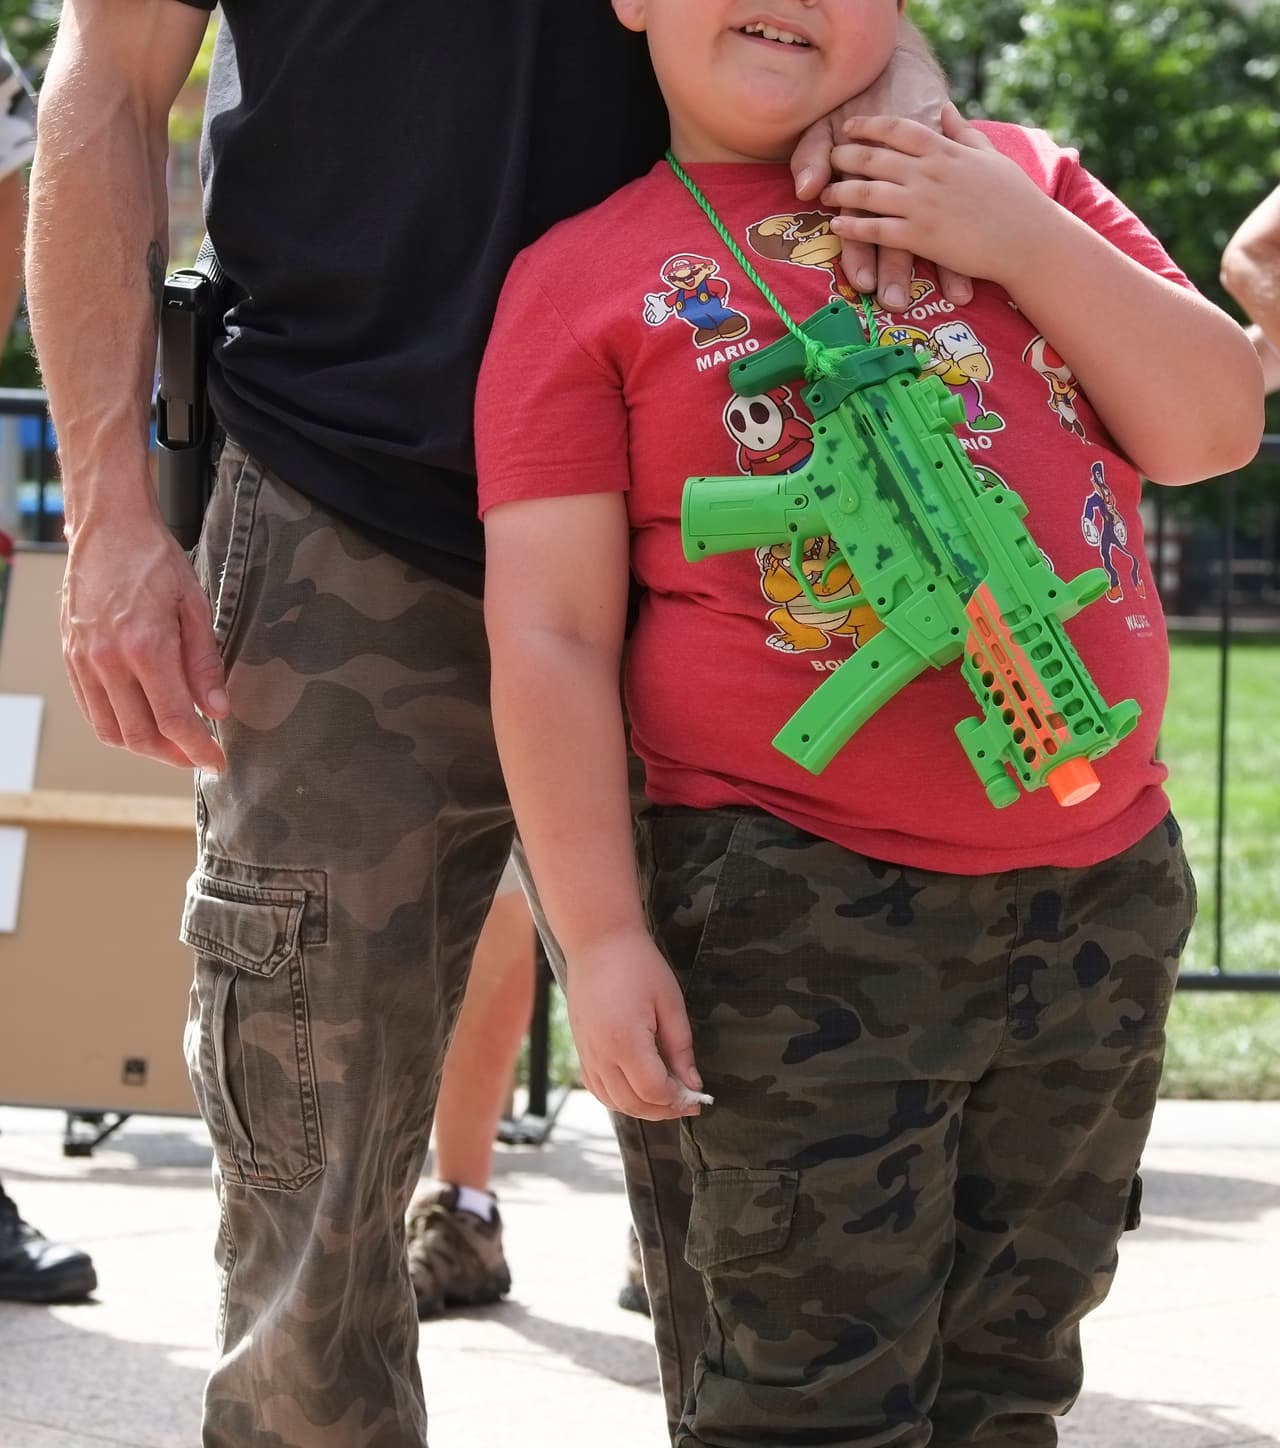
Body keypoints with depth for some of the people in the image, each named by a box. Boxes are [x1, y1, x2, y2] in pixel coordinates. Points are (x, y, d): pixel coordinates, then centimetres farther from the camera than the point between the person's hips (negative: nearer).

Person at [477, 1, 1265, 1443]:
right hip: (810, 916, -4)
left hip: (1106, 884, 4)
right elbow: (550, 635, -6)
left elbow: (1215, 427, 5)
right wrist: (603, 935, -12)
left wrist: (1028, 239, -7)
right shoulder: (585, 280, -1)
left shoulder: (1022, 183, 11)